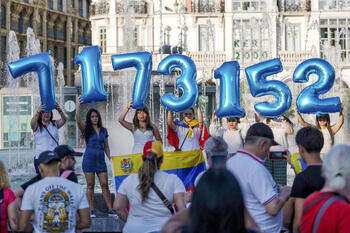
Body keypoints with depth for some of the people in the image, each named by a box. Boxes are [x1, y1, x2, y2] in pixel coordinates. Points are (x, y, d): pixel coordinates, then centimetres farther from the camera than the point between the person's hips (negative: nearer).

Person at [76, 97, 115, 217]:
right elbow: (78, 121, -17)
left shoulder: (104, 130, 13)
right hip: (89, 159, -3)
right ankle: (92, 211, 3)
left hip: (101, 160, 3)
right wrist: (78, 106, -24)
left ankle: (110, 210, -1)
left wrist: (110, 157, 4)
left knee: (105, 185, 0)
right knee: (90, 185, -1)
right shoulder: (86, 129, 2)